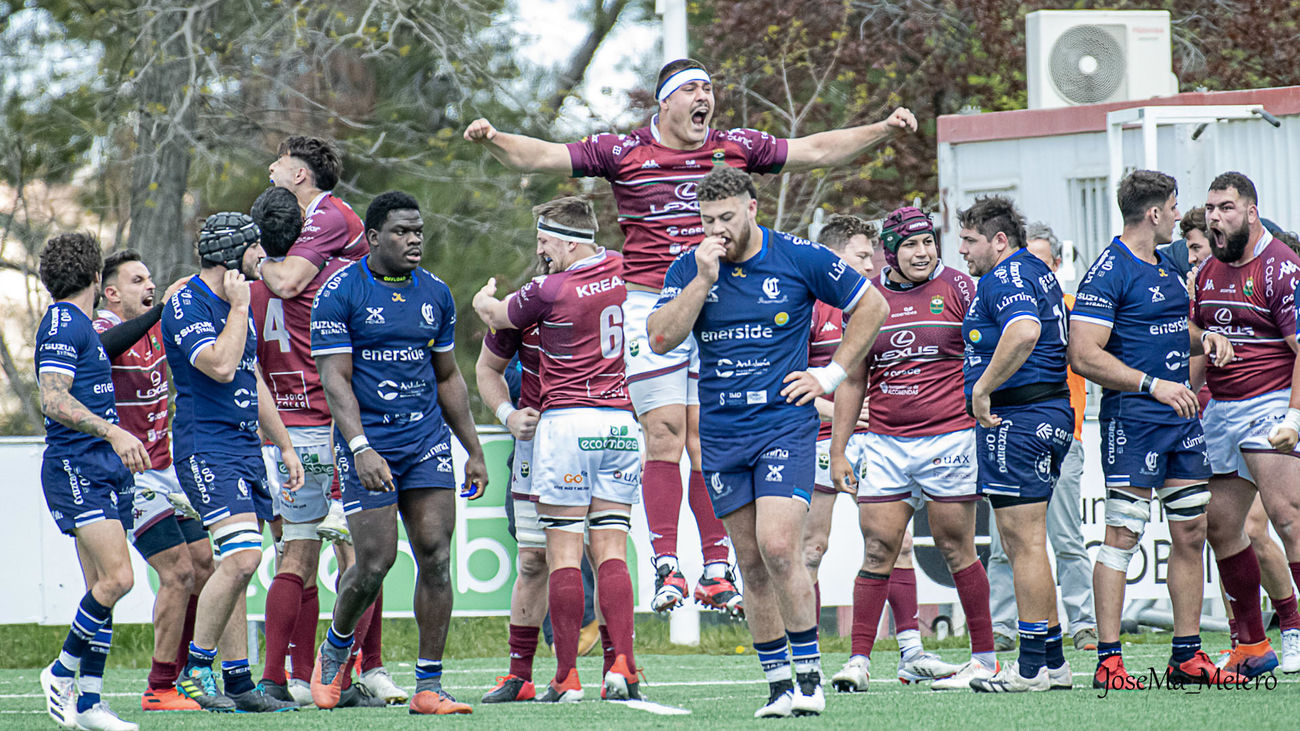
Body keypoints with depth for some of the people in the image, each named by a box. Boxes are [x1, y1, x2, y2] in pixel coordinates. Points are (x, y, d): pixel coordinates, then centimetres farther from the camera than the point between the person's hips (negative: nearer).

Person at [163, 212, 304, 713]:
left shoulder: (237, 305, 17)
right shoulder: (186, 305, -11)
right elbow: (221, 366, -24)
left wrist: (285, 447, 24)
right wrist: (239, 306, -14)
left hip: (246, 447, 9)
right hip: (207, 448, -9)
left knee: (235, 565, 7)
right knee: (241, 557, -20)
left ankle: (238, 682, 8)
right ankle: (196, 668, -11)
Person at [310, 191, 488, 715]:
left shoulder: (435, 294, 10)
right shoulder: (339, 294, -7)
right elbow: (335, 378, -12)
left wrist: (474, 451, 16)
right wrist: (360, 449, -23)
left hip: (428, 439, 5)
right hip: (368, 442, -5)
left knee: (436, 558, -5)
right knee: (375, 562, -8)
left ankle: (428, 686, 0)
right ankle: (335, 648, 22)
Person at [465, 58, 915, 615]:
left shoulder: (736, 148, 8)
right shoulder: (624, 152, 2)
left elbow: (816, 151, 14)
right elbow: (542, 156, -1)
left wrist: (884, 130, 6)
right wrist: (493, 140, -18)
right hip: (650, 303, -2)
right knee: (663, 431, -8)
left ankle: (717, 570, 1)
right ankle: (665, 565, -7)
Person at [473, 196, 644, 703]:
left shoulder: (550, 291, -10)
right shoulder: (620, 273, 6)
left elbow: (495, 316, 10)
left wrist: (483, 298, 31)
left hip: (566, 422, -5)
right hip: (621, 422, 5)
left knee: (564, 552, -2)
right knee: (611, 551, 3)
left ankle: (566, 676, -4)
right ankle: (622, 667, -9)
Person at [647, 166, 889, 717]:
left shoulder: (800, 259, -4)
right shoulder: (690, 268, 4)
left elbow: (872, 306, 7)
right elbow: (661, 339, -8)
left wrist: (833, 374, 2)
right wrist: (704, 279, -15)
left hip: (785, 424, -4)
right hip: (721, 436, 4)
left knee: (778, 548, -18)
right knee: (751, 564, 5)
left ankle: (809, 675, -7)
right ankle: (778, 683, 12)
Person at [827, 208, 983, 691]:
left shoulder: (957, 288, 0)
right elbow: (853, 381, 14)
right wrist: (837, 451, 12)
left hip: (948, 436, -3)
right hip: (885, 445, 3)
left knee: (956, 548, 1)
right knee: (877, 551, -1)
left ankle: (985, 658, 9)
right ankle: (859, 661, 1)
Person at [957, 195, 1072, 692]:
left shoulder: (1004, 279, -13)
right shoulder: (1035, 271, 20)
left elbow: (1024, 331, -33)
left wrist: (982, 389, -26)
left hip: (1018, 417, -11)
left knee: (1025, 541, -8)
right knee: (1022, 543, 15)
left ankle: (1033, 667, -7)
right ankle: (1052, 661, 17)